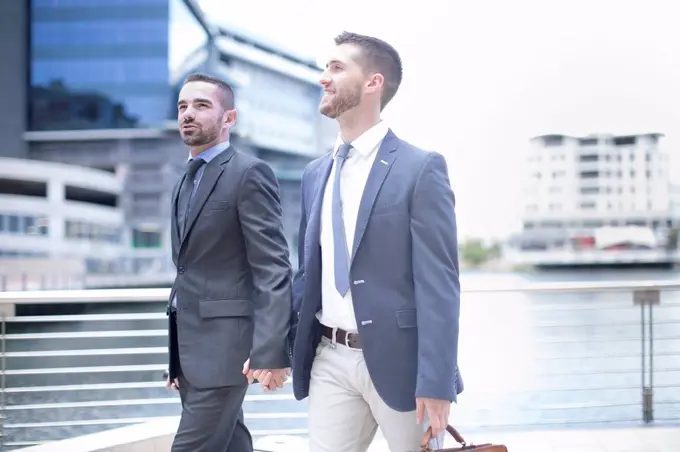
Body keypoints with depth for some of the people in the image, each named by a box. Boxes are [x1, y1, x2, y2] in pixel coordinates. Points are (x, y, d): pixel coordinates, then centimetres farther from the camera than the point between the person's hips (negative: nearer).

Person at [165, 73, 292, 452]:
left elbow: (273, 269, -16)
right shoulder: (187, 181, 17)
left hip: (222, 344, -8)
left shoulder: (249, 173, -9)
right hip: (189, 343, 8)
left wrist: (270, 350, -24)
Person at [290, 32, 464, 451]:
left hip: (397, 359, -5)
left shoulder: (421, 168, -8)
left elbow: (439, 283, -13)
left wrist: (436, 382, -18)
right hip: (330, 360, 5)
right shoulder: (316, 174, 12)